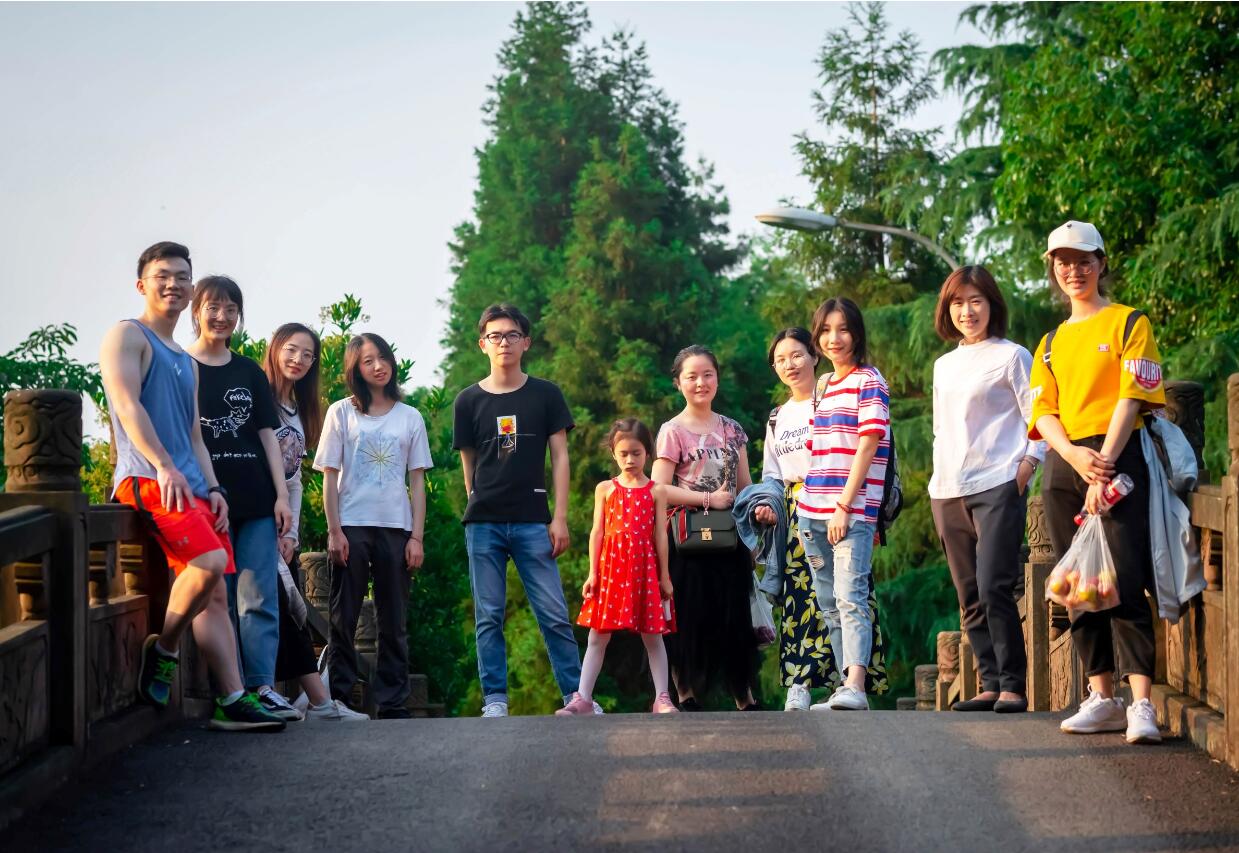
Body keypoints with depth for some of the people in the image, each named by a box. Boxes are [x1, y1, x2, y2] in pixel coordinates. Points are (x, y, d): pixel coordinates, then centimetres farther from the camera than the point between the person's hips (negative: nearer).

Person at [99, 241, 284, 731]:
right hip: (147, 479, -9)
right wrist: (164, 466, -22)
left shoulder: (186, 363, 28)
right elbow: (127, 405, -12)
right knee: (210, 562, -26)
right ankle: (163, 650, -6)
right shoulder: (127, 336, 2)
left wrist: (213, 488, 10)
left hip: (191, 485, 9)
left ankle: (232, 702, -2)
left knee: (216, 594, 0)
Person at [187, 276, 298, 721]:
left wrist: (281, 495, 4)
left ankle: (261, 687, -3)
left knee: (259, 599, -3)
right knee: (218, 598, -1)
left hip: (256, 501, 3)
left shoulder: (250, 373, 15)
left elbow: (268, 436, 13)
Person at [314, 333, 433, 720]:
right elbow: (329, 477, 2)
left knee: (394, 622, 3)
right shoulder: (342, 413, 5)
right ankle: (338, 697, 5)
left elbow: (417, 482, 8)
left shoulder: (410, 417, 10)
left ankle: (393, 702, 7)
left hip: (395, 528, 2)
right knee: (343, 618, 1)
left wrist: (416, 536, 0)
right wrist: (334, 531, -6)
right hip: (350, 527, -1)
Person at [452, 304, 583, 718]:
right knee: (488, 616, 2)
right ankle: (495, 700, 6)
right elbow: (469, 464, 12)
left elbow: (559, 457, 4)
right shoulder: (468, 401, 7)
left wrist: (559, 517, -3)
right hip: (483, 524, 1)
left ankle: (577, 694, 3)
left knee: (554, 614, -4)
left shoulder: (545, 395, 6)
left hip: (533, 522, -1)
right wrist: (481, 509, 10)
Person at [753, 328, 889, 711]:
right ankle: (798, 687, -5)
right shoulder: (777, 418, 19)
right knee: (797, 597, -2)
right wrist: (766, 505, 5)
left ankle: (850, 683, -12)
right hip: (793, 518, 5)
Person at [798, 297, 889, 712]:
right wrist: (806, 514, 15)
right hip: (814, 512, 8)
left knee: (850, 600, -18)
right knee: (830, 607, 9)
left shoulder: (869, 382, -4)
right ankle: (846, 689, 13)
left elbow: (867, 448, -11)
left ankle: (855, 688, -26)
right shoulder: (821, 387, 18)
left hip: (853, 511, -8)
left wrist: (844, 506, -16)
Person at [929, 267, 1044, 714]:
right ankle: (990, 684, 10)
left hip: (997, 488, -6)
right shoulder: (944, 365, 20)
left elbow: (1039, 419, -2)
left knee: (994, 588, -15)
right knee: (969, 597, 5)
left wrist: (1026, 467, -12)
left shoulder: (1011, 356, 1)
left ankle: (1013, 685, -9)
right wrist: (939, 478, 14)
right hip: (947, 493, 7)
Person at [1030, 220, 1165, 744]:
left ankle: (1141, 703, -20)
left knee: (1124, 581, -16)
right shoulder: (1051, 343, 20)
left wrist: (1103, 465, -17)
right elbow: (1043, 413, 10)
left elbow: (1131, 399, -7)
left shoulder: (1129, 323, 4)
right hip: (1063, 466, 6)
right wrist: (1074, 454, -10)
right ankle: (1101, 697, 11)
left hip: (1117, 459, -6)